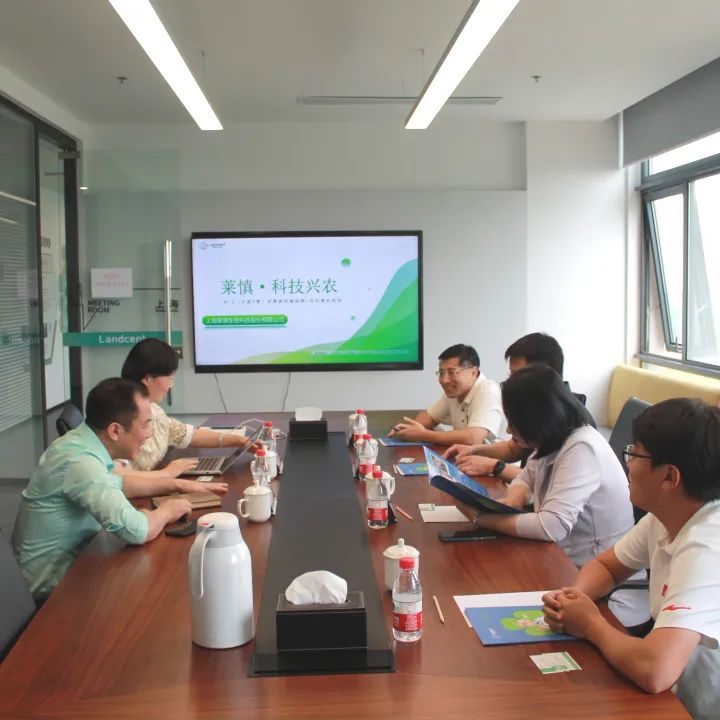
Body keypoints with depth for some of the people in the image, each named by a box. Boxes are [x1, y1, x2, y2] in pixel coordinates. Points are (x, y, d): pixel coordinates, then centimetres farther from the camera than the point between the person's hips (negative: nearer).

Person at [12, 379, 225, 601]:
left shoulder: (81, 443, 0)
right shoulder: (80, 461, -29)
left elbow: (116, 484, 20)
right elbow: (137, 530, -35)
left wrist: (176, 484, 12)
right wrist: (166, 511, -14)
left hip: (71, 560, 8)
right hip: (54, 584, -8)